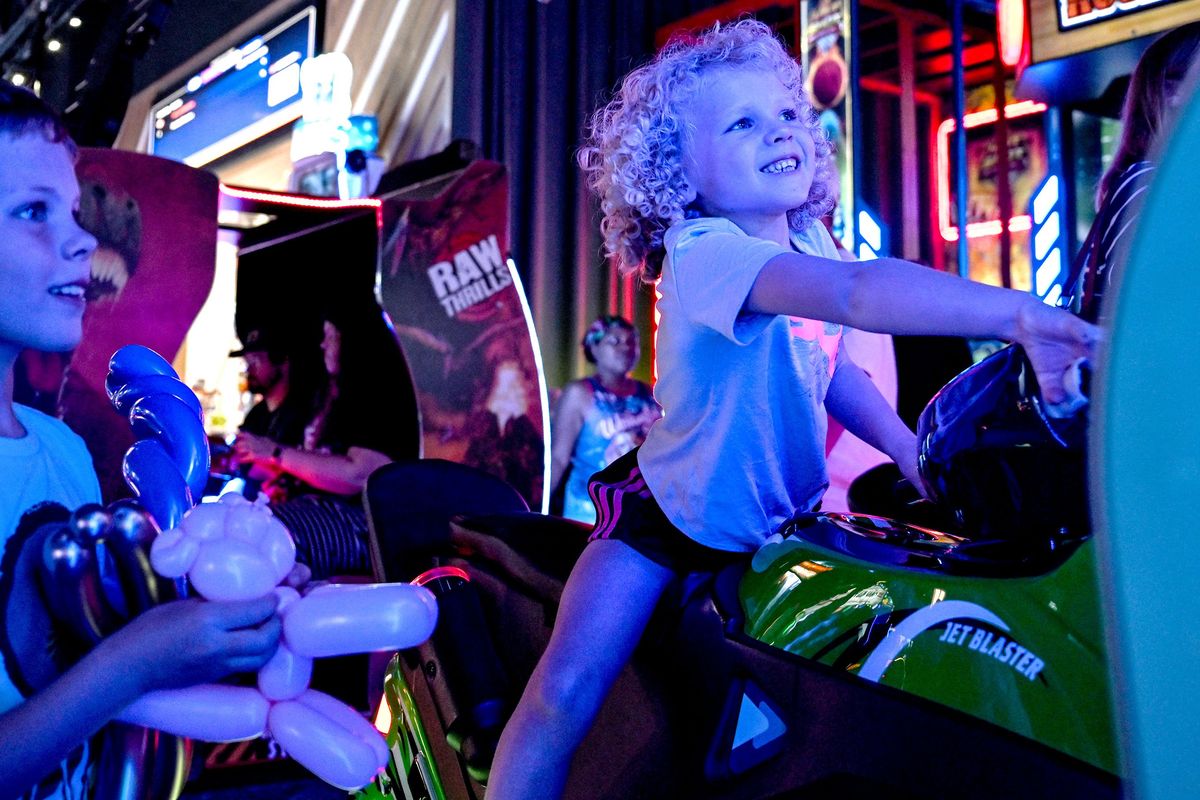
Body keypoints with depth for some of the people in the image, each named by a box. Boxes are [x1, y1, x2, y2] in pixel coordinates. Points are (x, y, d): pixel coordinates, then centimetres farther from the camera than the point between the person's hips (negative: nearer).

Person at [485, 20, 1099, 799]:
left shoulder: (812, 243, -2)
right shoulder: (703, 250, -28)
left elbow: (830, 366, 11)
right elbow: (855, 292, -46)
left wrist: (916, 457, -2)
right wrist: (1018, 313, -56)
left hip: (783, 523, 8)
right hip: (669, 516, -7)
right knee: (566, 693, -19)